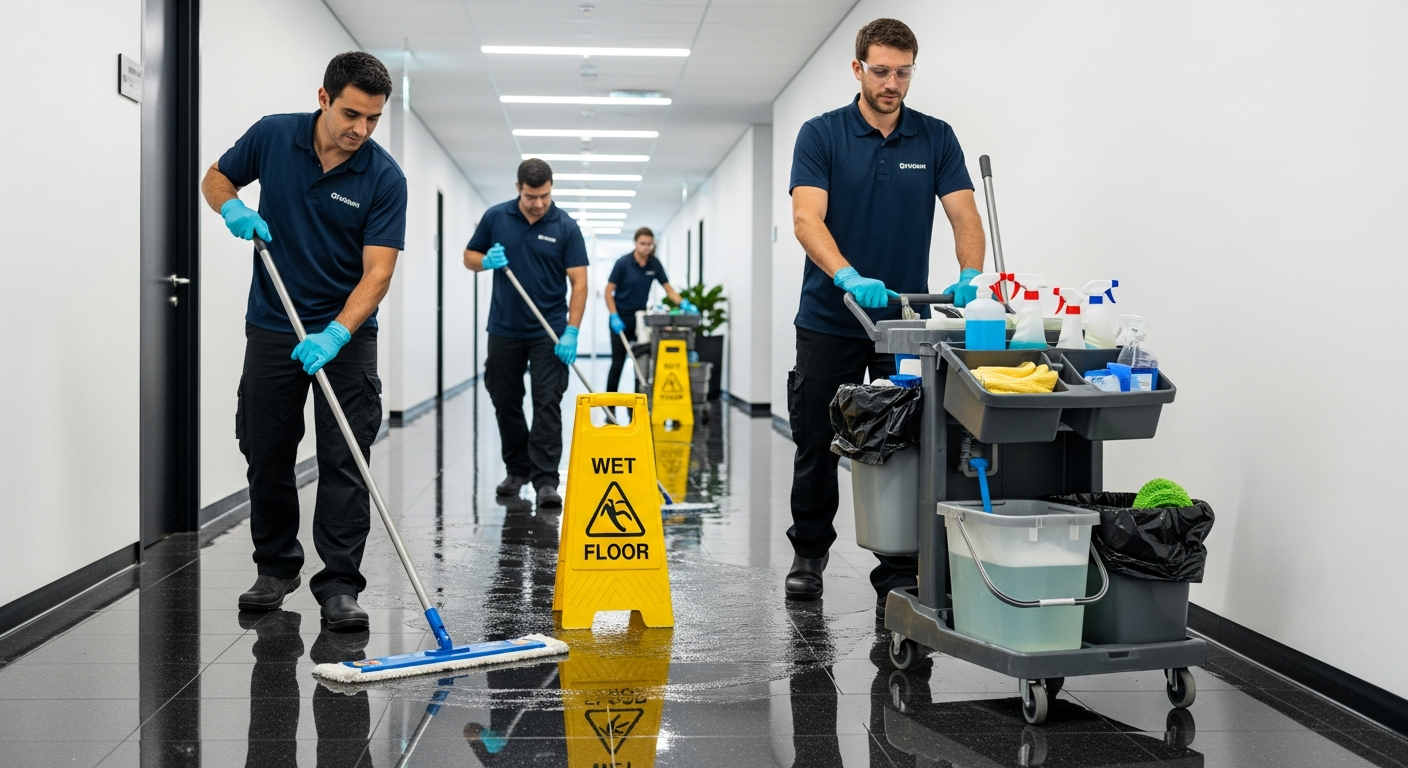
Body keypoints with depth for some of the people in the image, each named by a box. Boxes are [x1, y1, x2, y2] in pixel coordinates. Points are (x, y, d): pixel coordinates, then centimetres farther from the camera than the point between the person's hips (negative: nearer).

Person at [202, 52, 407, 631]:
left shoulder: (384, 178, -14)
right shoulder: (273, 136, -6)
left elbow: (377, 272, -18)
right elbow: (216, 177, 11)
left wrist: (335, 335, -31)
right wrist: (234, 209, -12)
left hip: (345, 334, -2)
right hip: (272, 327, 3)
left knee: (344, 462, -6)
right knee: (266, 455, 9)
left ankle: (339, 585, -1)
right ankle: (275, 568, 25)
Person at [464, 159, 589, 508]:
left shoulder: (565, 227, -7)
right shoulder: (495, 217, -1)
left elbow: (579, 282, -10)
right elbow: (469, 256, 9)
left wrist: (572, 331, -19)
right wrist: (486, 261, -15)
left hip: (549, 333, -3)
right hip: (504, 330, 3)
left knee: (547, 404, -6)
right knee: (505, 402, 10)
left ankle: (545, 480, -5)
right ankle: (517, 469, 25)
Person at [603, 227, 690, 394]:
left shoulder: (655, 264, -2)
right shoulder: (623, 263, -13)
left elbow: (669, 289, 1)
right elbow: (609, 292, -10)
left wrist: (683, 304, -16)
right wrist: (614, 317, -18)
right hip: (621, 318, -4)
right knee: (618, 361, -3)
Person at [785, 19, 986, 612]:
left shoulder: (936, 139, 3)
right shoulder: (821, 135, -5)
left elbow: (963, 215, -6)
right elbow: (806, 218, -17)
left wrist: (970, 276, -27)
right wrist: (848, 277, -35)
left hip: (904, 320, 1)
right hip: (828, 322, -1)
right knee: (816, 446, 9)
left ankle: (897, 575, 9)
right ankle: (809, 554, 26)